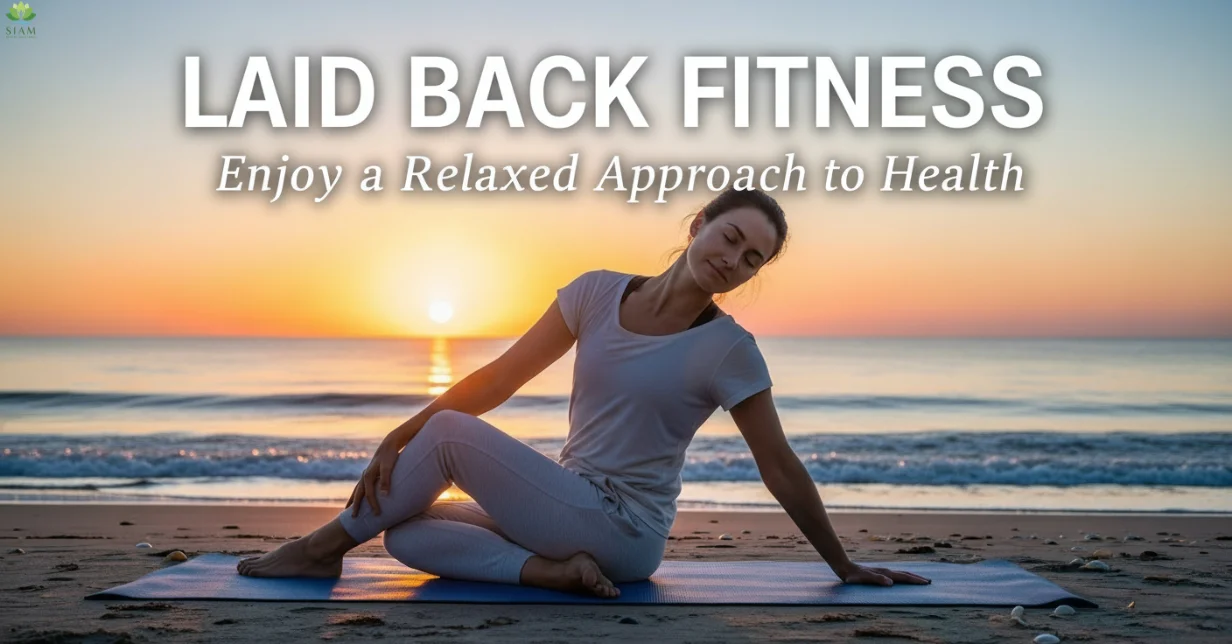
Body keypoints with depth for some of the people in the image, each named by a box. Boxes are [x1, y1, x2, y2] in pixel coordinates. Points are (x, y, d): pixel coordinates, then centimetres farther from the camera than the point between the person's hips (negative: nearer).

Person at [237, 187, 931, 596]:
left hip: (626, 530, -6)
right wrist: (399, 438, -6)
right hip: (572, 505, 6)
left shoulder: (728, 350, -11)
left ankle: (324, 548, -1)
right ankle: (550, 568, -19)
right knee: (405, 530, -9)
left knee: (451, 431, -16)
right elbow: (503, 377, 0)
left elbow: (782, 469, -4)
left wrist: (845, 565, 0)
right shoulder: (600, 292, 1)